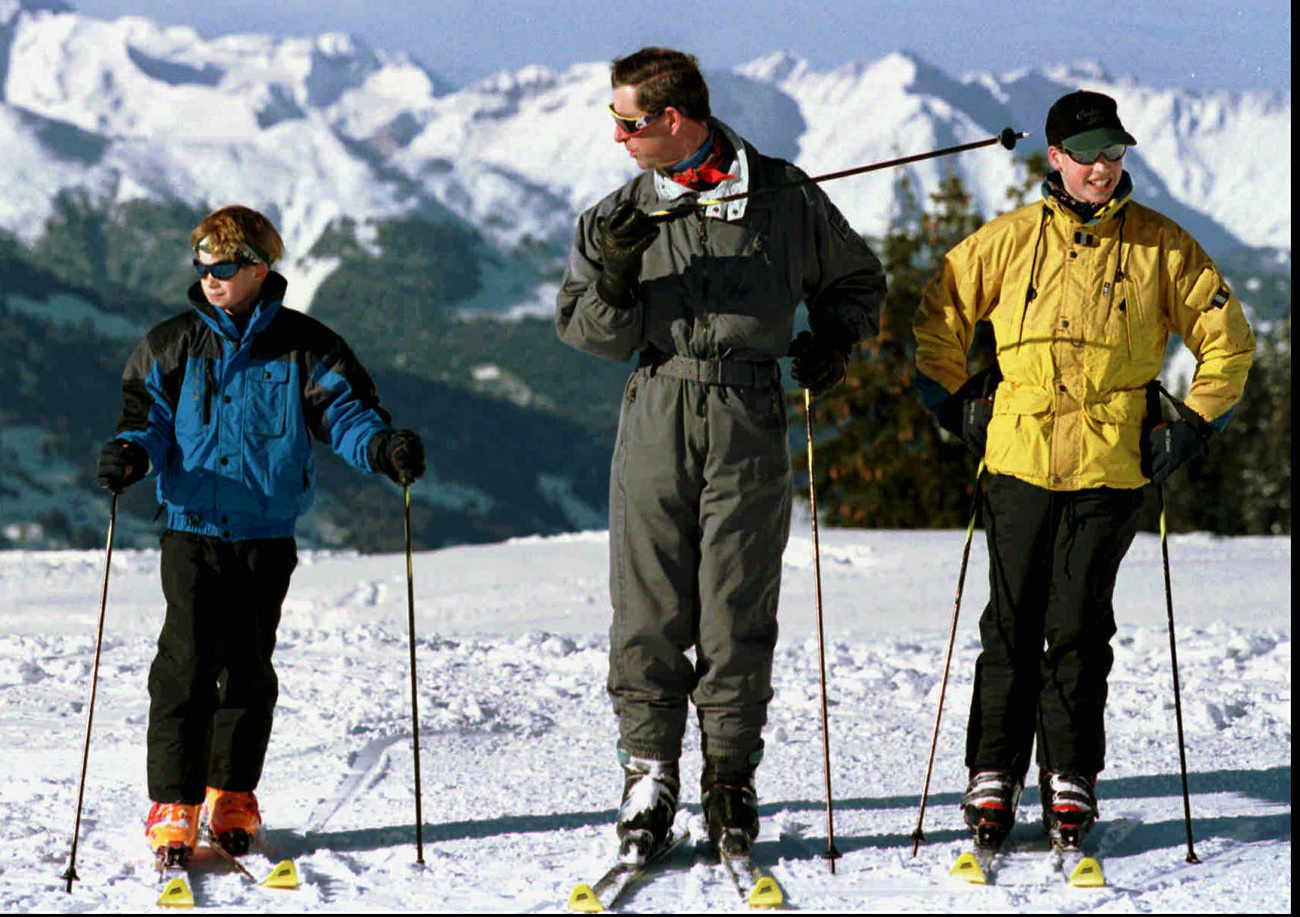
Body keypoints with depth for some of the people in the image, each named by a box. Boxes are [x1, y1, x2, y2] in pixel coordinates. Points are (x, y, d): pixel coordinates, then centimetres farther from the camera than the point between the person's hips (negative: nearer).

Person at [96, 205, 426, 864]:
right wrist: (131, 452, -16)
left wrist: (382, 447, -23)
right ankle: (174, 805, -5)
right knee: (187, 664, -9)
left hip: (267, 536, 0)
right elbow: (148, 415, 6)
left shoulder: (304, 350, 2)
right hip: (192, 532, 0)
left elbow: (345, 413, -3)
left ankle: (232, 797, 21)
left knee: (247, 671, 7)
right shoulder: (171, 347, 6)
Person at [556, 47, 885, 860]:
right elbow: (587, 332, 6)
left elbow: (856, 280, 19)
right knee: (649, 605, -2)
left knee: (739, 609, -1)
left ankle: (732, 774, 9)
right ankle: (649, 771, 4)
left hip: (750, 424, -2)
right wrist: (615, 279, -12)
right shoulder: (619, 216, 10)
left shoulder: (785, 198, 4)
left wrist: (833, 340, 3)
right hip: (656, 418, 2)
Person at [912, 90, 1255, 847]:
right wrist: (953, 403, 10)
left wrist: (1194, 426, 5)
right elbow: (939, 313, 16)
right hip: (1021, 460, 1)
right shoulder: (1011, 240, 5)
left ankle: (1071, 778, 10)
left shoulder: (1161, 246, 4)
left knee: (1079, 629, 1)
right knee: (1013, 627, 2)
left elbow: (1228, 339, 11)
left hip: (1112, 468, -1)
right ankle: (993, 774, 8)